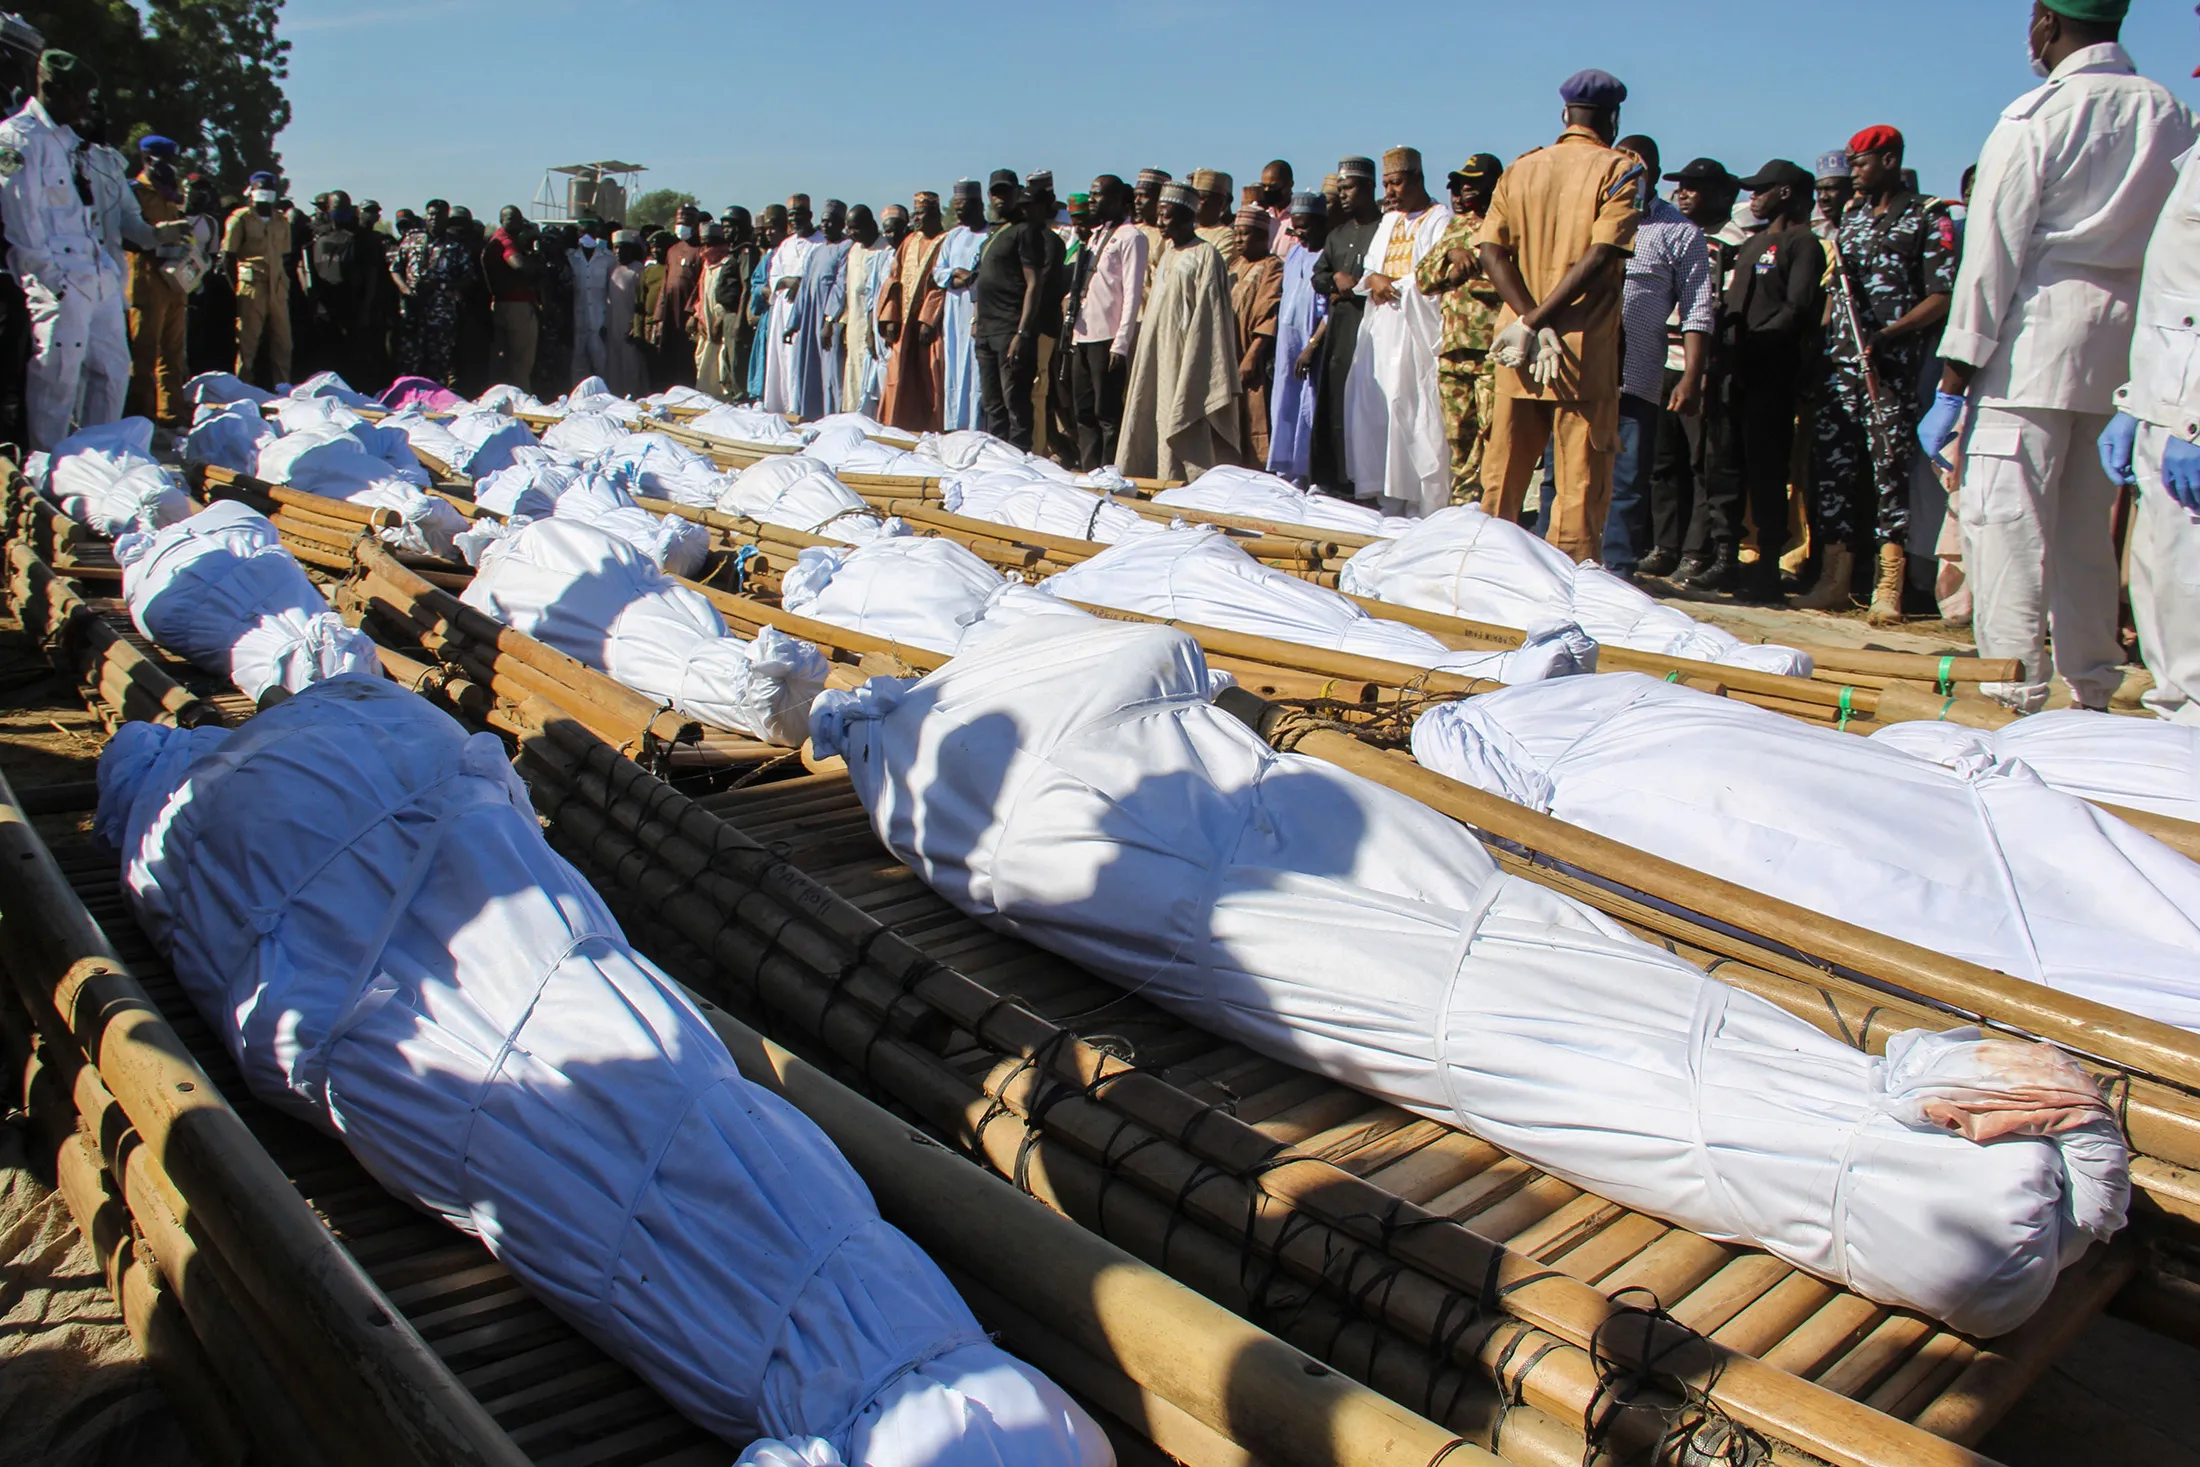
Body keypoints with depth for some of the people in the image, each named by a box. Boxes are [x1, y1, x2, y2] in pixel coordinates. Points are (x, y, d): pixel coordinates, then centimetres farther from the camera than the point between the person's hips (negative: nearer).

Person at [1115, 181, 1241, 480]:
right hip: (1157, 354, 8)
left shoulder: (1206, 256, -7)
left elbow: (1208, 312, -12)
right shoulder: (1168, 256, 18)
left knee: (1183, 428, -9)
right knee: (1150, 421, 7)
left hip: (1185, 355, -8)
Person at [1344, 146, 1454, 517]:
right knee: (1377, 414, 1)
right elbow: (1369, 268, 19)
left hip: (1418, 333, -7)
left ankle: (1428, 510, -8)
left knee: (1420, 420, -10)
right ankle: (1390, 503, 6)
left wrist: (1391, 285, -5)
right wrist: (1373, 281, -3)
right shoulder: (1389, 221, 22)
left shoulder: (1440, 219, -1)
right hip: (1381, 334, 7)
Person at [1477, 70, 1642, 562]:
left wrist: (1530, 318, -7)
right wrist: (1538, 321, -13)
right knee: (1580, 479, 1)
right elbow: (1599, 257, -14)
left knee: (1504, 467, 12)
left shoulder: (1520, 168, 10)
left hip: (1518, 347, 4)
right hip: (1585, 346, -4)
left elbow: (1493, 251, 0)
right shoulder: (1618, 170, -2)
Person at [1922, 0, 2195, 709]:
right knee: (2087, 528, 14)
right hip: (2126, 357, 6)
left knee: (2005, 522, -5)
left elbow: (1991, 258, -9)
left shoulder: (2035, 118, -7)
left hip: (2034, 349, -6)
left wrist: (1953, 384, -8)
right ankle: (2093, 692, 20)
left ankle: (2017, 696, -8)